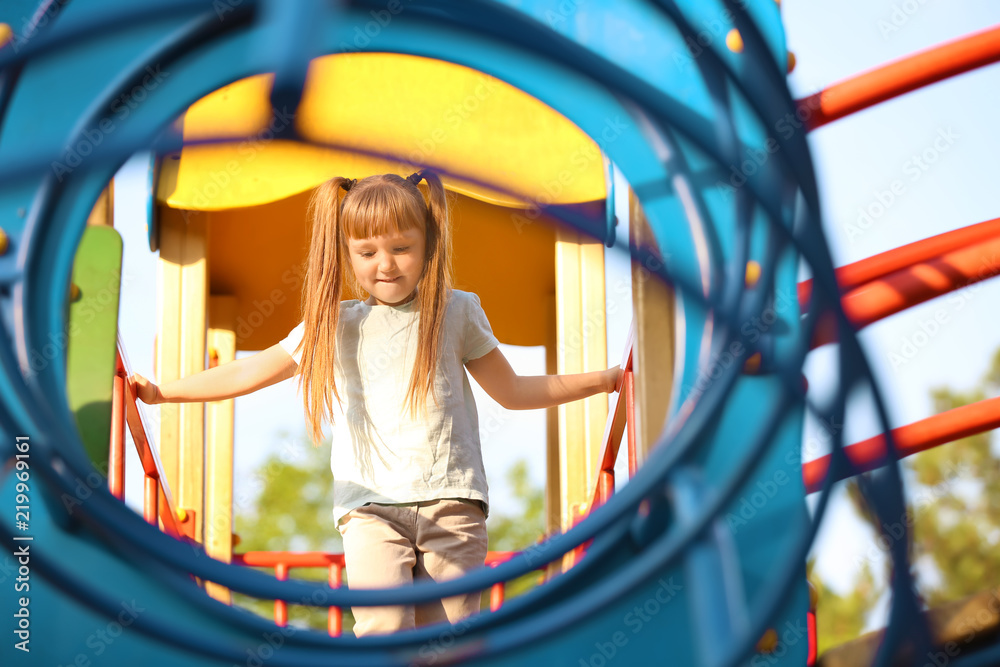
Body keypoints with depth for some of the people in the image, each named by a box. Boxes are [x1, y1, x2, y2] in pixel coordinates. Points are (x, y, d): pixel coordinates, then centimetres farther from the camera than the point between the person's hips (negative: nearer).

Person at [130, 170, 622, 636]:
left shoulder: (456, 312, 9)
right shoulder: (336, 324, 8)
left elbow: (512, 391, 19)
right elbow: (250, 372, 12)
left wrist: (604, 379, 16)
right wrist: (162, 392, 7)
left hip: (451, 498, 0)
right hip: (370, 503, 0)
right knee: (383, 626, -21)